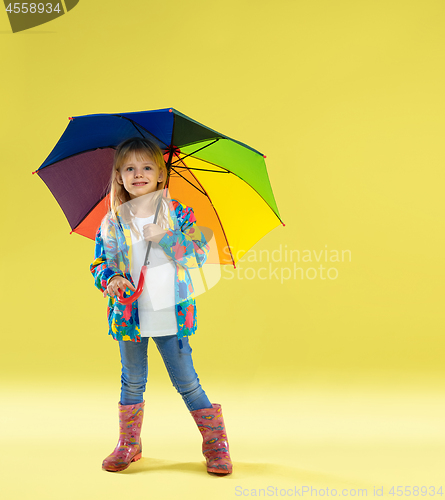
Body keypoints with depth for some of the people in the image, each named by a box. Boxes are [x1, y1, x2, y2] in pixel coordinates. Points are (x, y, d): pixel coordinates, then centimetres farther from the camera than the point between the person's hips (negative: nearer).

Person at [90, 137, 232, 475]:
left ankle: (215, 443, 17)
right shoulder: (112, 222, 4)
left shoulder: (177, 212, -1)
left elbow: (199, 254, -5)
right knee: (133, 382, 14)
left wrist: (165, 237, -17)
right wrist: (111, 279, -11)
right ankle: (129, 444, 30)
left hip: (172, 314, -2)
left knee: (186, 381, 3)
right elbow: (100, 262, 9)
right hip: (130, 314, 2)